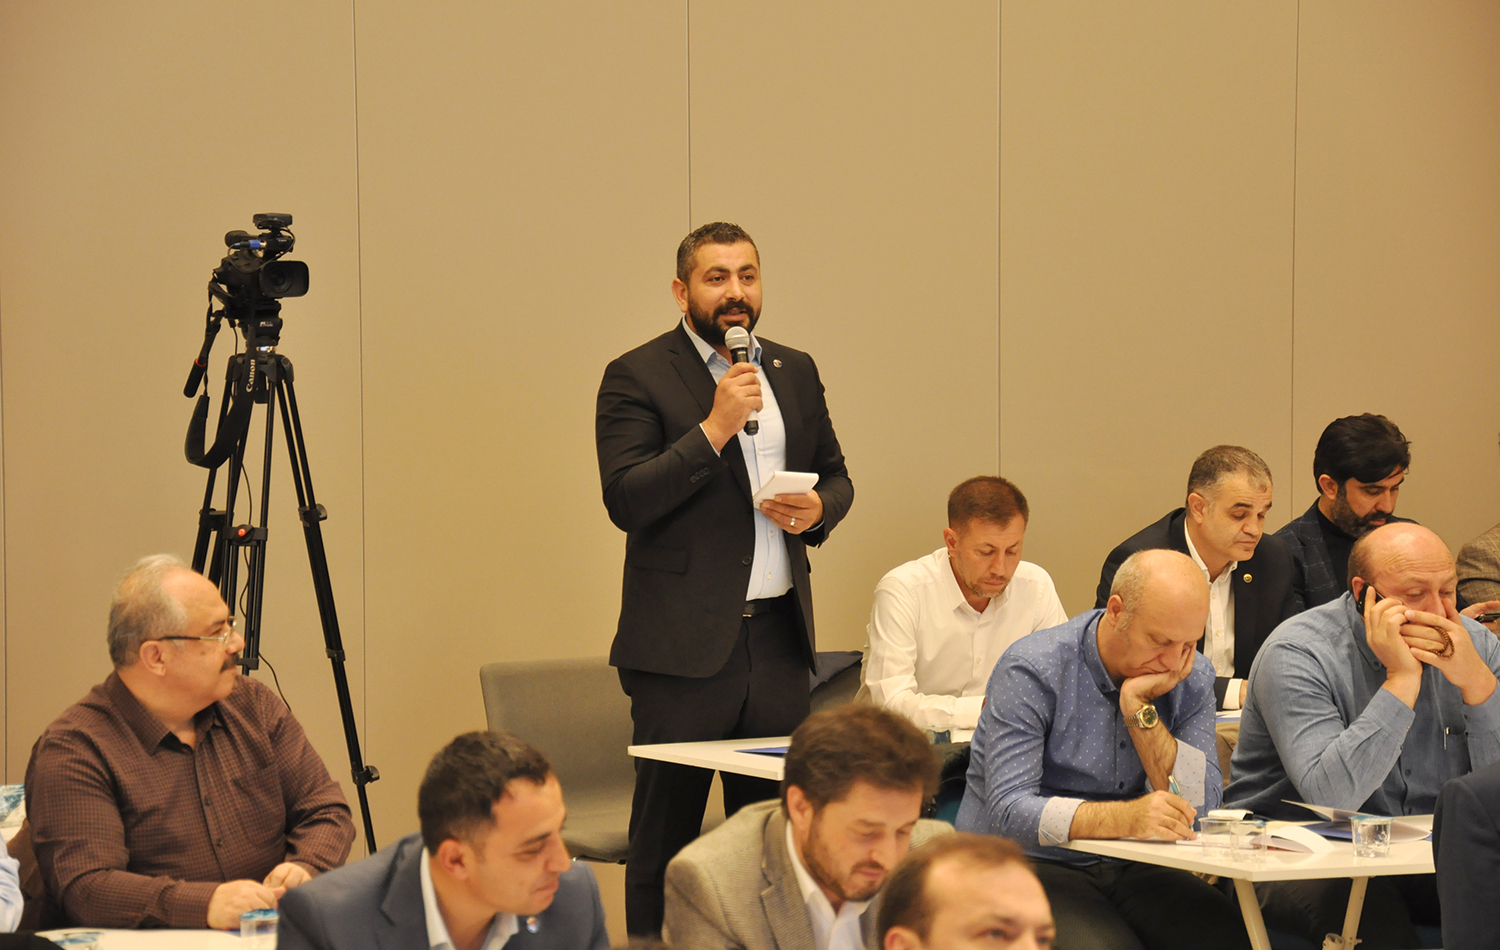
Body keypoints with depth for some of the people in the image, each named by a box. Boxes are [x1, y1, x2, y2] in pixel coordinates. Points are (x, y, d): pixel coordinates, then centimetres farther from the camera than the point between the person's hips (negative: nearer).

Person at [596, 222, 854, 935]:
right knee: (666, 831, 1)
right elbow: (626, 500, -13)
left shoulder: (795, 371, 14)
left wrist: (818, 509, 0)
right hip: (683, 642, -5)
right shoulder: (636, 378, -4)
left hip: (778, 635, 5)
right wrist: (714, 428, -20)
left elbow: (835, 474, 24)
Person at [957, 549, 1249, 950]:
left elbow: (1201, 804, -6)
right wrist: (1126, 817, -37)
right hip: (1030, 864, -4)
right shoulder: (1032, 671, -13)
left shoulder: (1192, 678, 3)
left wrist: (1140, 709, -17)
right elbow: (1010, 811, -23)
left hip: (1127, 870, 4)